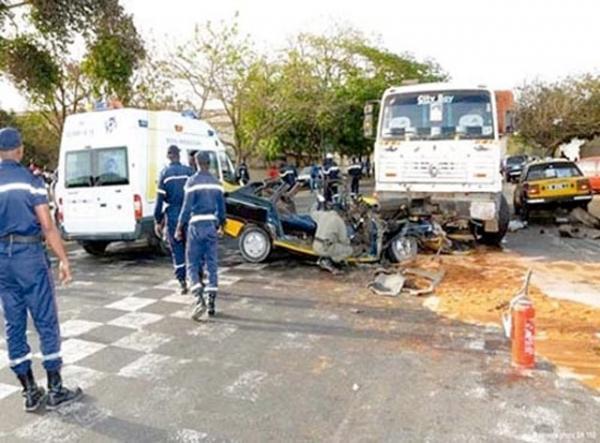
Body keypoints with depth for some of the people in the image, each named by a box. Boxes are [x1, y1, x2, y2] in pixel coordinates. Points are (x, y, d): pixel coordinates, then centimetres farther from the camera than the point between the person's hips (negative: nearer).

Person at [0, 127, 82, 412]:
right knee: (46, 323, 4)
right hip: (30, 255, -4)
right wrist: (63, 259, -6)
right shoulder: (30, 180, -7)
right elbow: (47, 226, -12)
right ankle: (55, 390, 10)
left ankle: (30, 392, 19)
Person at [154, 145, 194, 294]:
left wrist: (158, 221, 2)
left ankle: (183, 282, 2)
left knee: (177, 250, 6)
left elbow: (160, 199, -4)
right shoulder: (189, 171, 0)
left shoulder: (165, 173, -2)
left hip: (172, 216, -1)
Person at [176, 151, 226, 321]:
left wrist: (179, 228, -2)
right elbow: (221, 207, 12)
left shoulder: (193, 181, -6)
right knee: (212, 265, 7)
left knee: (192, 265, 3)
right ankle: (211, 303, 9)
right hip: (212, 225, 4)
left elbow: (187, 207, -10)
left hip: (196, 225, -4)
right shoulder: (216, 183, 9)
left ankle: (200, 299, -13)